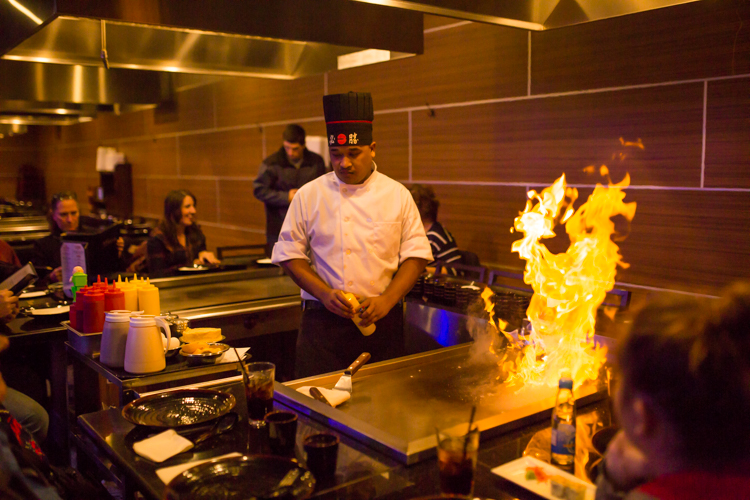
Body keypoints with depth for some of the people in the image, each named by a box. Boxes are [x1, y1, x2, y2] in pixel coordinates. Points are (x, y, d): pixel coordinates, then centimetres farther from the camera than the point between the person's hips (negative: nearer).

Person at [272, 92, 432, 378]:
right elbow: (289, 254, 3)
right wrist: (324, 293, -12)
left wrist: (387, 300, -11)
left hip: (382, 321, 1)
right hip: (323, 322, -1)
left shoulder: (397, 195, 3)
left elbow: (416, 254, 3)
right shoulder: (309, 196, 1)